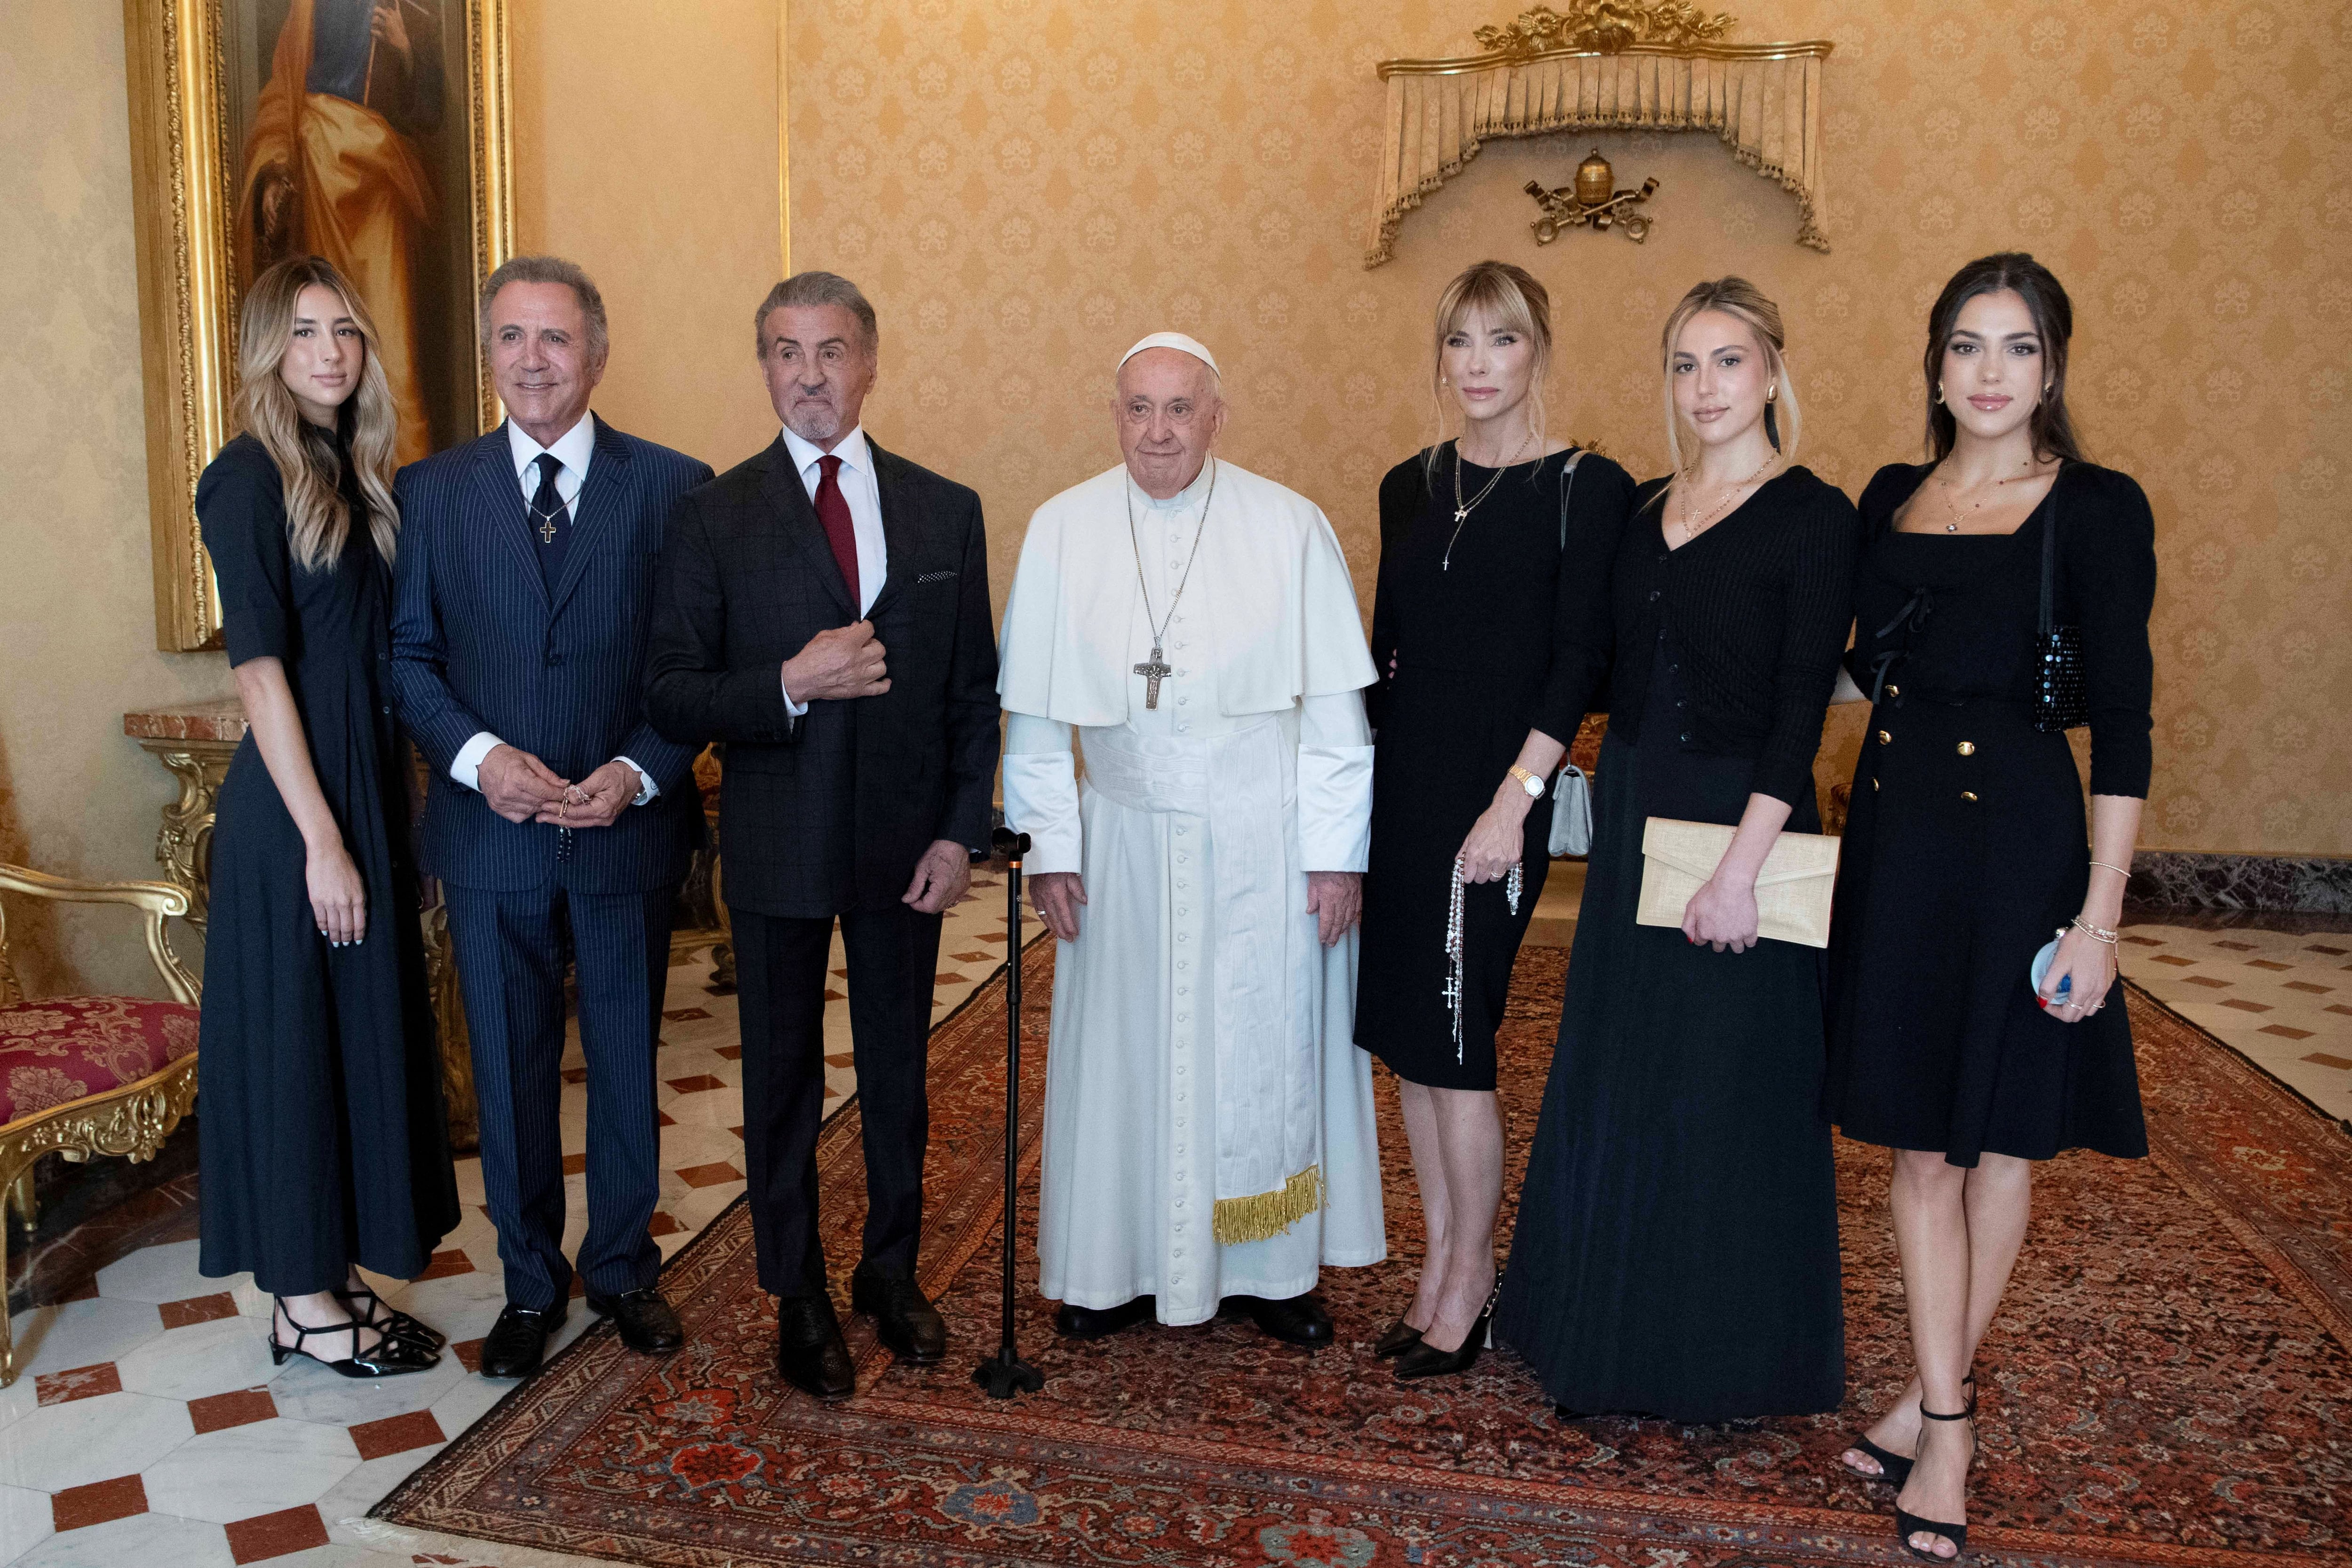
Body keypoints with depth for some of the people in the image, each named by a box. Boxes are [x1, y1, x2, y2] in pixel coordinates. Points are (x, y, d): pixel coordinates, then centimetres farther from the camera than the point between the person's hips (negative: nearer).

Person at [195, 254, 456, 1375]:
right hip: (291, 810, -8)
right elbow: (259, 671, -16)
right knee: (293, 1036, 3)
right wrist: (323, 840, -18)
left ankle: (332, 1273, 28)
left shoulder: (355, 475, 12)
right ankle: (303, 1304, 18)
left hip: (368, 792, 8)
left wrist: (373, 825, 7)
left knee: (364, 1027, 14)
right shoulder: (251, 475, -11)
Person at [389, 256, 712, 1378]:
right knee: (509, 1071, 12)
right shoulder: (431, 489, 4)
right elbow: (408, 655, 3)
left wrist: (639, 771, -15)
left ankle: (624, 1269, 32)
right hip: (491, 832, 1)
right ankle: (530, 1282, 31)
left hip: (629, 827, -1)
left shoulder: (672, 485, 0)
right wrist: (478, 757, -14)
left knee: (627, 1063, 12)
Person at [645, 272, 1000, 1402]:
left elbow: (975, 694, 4)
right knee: (783, 1078, 11)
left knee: (899, 1068, 14)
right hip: (778, 845, -1)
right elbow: (670, 695, -6)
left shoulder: (945, 512, 4)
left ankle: (892, 1272, 35)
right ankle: (799, 1297, 29)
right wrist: (790, 685, -22)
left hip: (907, 841, 2)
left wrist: (962, 832, -5)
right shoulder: (714, 516, -2)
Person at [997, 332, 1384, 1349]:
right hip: (1125, 841, 1)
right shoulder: (1061, 531, -2)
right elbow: (1035, 710, 1)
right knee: (1123, 1050, 10)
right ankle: (1122, 1265, 28)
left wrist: (1337, 851, -6)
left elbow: (1333, 705, -5)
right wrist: (1051, 846, -1)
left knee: (1266, 1050, 9)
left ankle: (1271, 1268, 27)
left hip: (1263, 844, -1)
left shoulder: (1290, 527, -6)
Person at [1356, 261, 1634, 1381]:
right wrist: (1357, 783, 8)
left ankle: (1470, 1278, 17)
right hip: (1397, 784, 6)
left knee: (1454, 1036, -2)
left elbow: (1577, 665, -11)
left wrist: (1514, 802, -17)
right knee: (1407, 1033, 10)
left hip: (1493, 792, -6)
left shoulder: (1585, 488, -6)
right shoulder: (1410, 487, 11)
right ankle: (1440, 1264, 25)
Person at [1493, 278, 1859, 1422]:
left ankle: (1732, 1358, 24)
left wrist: (1743, 864, -21)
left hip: (1739, 822, -6)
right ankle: (1620, 1337, 32)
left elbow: (1801, 708, -15)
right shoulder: (1645, 511, 10)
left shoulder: (1813, 518, -9)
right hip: (1632, 822, 7)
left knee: (1726, 1090, 4)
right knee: (1614, 1083, 14)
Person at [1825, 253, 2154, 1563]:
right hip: (1897, 831, 4)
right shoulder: (1890, 498, 9)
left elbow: (2122, 721, -9)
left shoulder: (2097, 507, -5)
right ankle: (1948, 1420, 20)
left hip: (2019, 838, -4)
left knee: (2003, 1136, 8)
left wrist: (2100, 915, -13)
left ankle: (1934, 1397, 25)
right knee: (1922, 1139, 8)